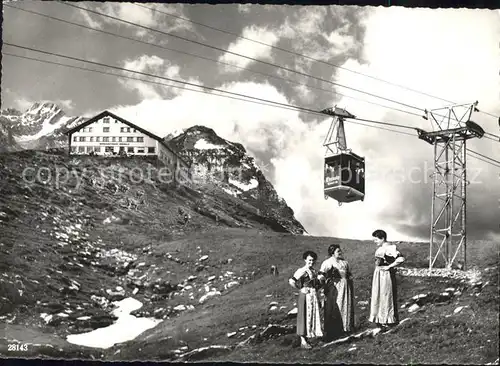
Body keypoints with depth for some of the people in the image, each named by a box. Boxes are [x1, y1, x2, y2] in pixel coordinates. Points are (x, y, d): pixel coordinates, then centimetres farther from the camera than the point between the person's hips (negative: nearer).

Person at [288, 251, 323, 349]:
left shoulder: (314, 271, 12)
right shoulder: (301, 270, -10)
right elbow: (291, 281, -19)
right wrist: (301, 288, -11)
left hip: (314, 296, 7)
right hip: (305, 296, -7)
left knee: (314, 316, 9)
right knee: (304, 316, -3)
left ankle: (306, 339, 19)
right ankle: (303, 341, 3)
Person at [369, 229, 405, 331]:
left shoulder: (390, 248, -16)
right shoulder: (380, 248, 10)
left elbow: (401, 259, -27)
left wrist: (389, 266, -20)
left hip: (386, 275, -9)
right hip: (378, 274, 9)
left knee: (386, 297, -1)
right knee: (377, 296, 12)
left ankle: (388, 320, 9)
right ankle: (380, 320, 22)